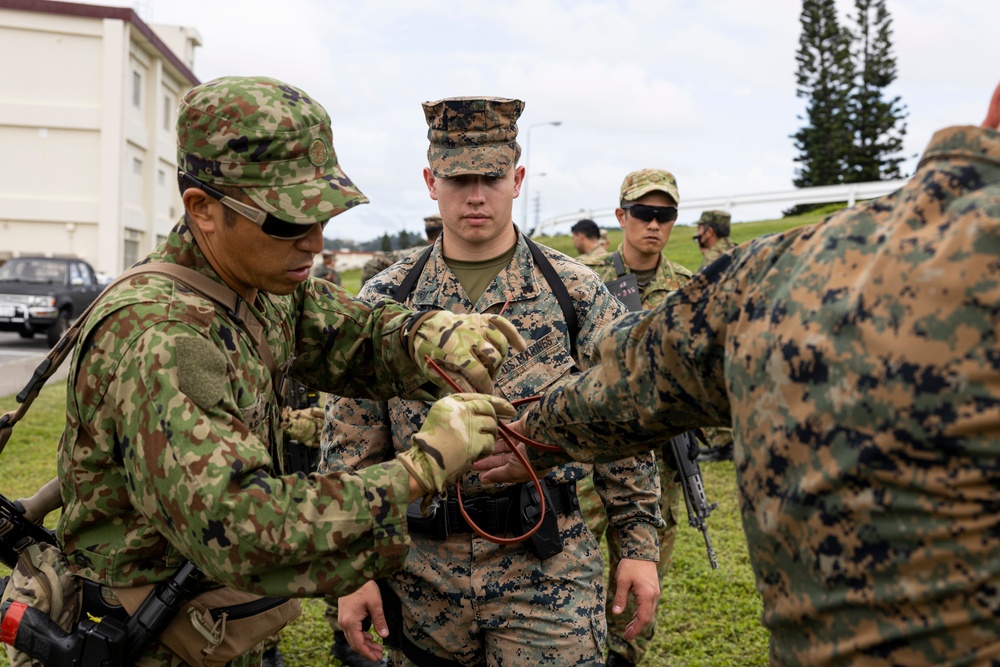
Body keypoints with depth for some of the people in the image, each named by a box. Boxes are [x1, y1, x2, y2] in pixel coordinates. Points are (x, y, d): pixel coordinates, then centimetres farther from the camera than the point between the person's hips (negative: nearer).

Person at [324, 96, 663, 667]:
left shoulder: (577, 292, -2)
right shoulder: (385, 300, 1)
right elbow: (351, 444, 3)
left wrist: (640, 545, 1)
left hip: (549, 573, -1)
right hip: (421, 572, 2)